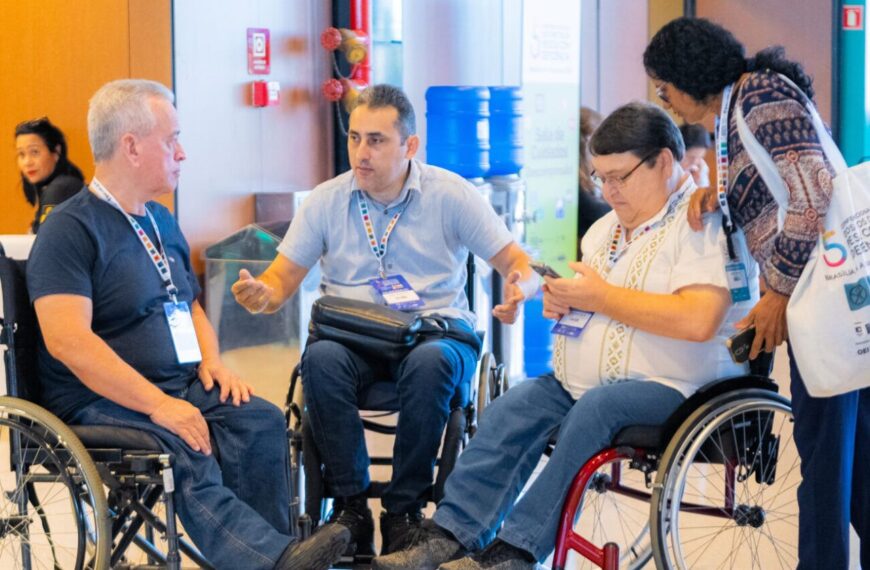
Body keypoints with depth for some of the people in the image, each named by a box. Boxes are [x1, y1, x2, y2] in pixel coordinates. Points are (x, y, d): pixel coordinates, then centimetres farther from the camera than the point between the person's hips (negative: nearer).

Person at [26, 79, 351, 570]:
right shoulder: (70, 230, -8)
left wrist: (211, 360, 8)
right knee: (184, 451, -35)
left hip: (180, 384, 7)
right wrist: (158, 404, -25)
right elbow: (67, 339, -20)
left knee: (262, 421, -21)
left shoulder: (161, 221, 19)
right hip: (99, 401, -7)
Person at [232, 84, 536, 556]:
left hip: (435, 329, -1)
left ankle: (404, 509, -21)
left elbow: (517, 263, 1)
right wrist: (261, 295, -18)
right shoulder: (327, 201, 7)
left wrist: (519, 287, -24)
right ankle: (350, 504, -21)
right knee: (320, 358, -33)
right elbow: (282, 278, 7)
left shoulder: (450, 194, 2)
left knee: (429, 363, -37)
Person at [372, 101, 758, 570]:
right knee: (512, 408, -16)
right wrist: (563, 300, 4)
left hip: (671, 389, -8)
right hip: (578, 381, 8)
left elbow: (698, 321, -24)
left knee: (596, 407, -33)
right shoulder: (608, 225, 19)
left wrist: (601, 296, -17)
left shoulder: (707, 222, -9)